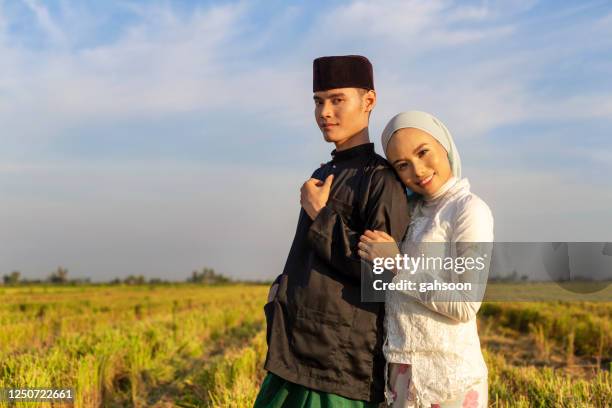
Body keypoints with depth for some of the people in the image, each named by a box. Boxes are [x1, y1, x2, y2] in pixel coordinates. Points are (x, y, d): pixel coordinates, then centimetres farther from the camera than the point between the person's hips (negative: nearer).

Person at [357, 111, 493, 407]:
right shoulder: (412, 209, 11)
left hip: (449, 373, -7)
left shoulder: (470, 210, -10)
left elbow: (465, 306, -14)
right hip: (401, 370, 7)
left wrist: (398, 265, -15)